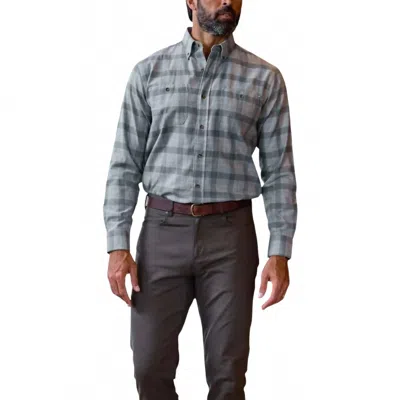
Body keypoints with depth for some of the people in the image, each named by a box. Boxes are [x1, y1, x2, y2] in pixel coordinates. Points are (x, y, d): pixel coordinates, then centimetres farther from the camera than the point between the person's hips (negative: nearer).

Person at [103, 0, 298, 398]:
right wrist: (117, 246, -5)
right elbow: (125, 164, 3)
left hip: (230, 234, 0)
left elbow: (279, 171, 2)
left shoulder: (265, 78, 3)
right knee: (151, 366, 5)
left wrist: (280, 252, -5)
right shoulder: (149, 72, 4)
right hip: (163, 231, 0)